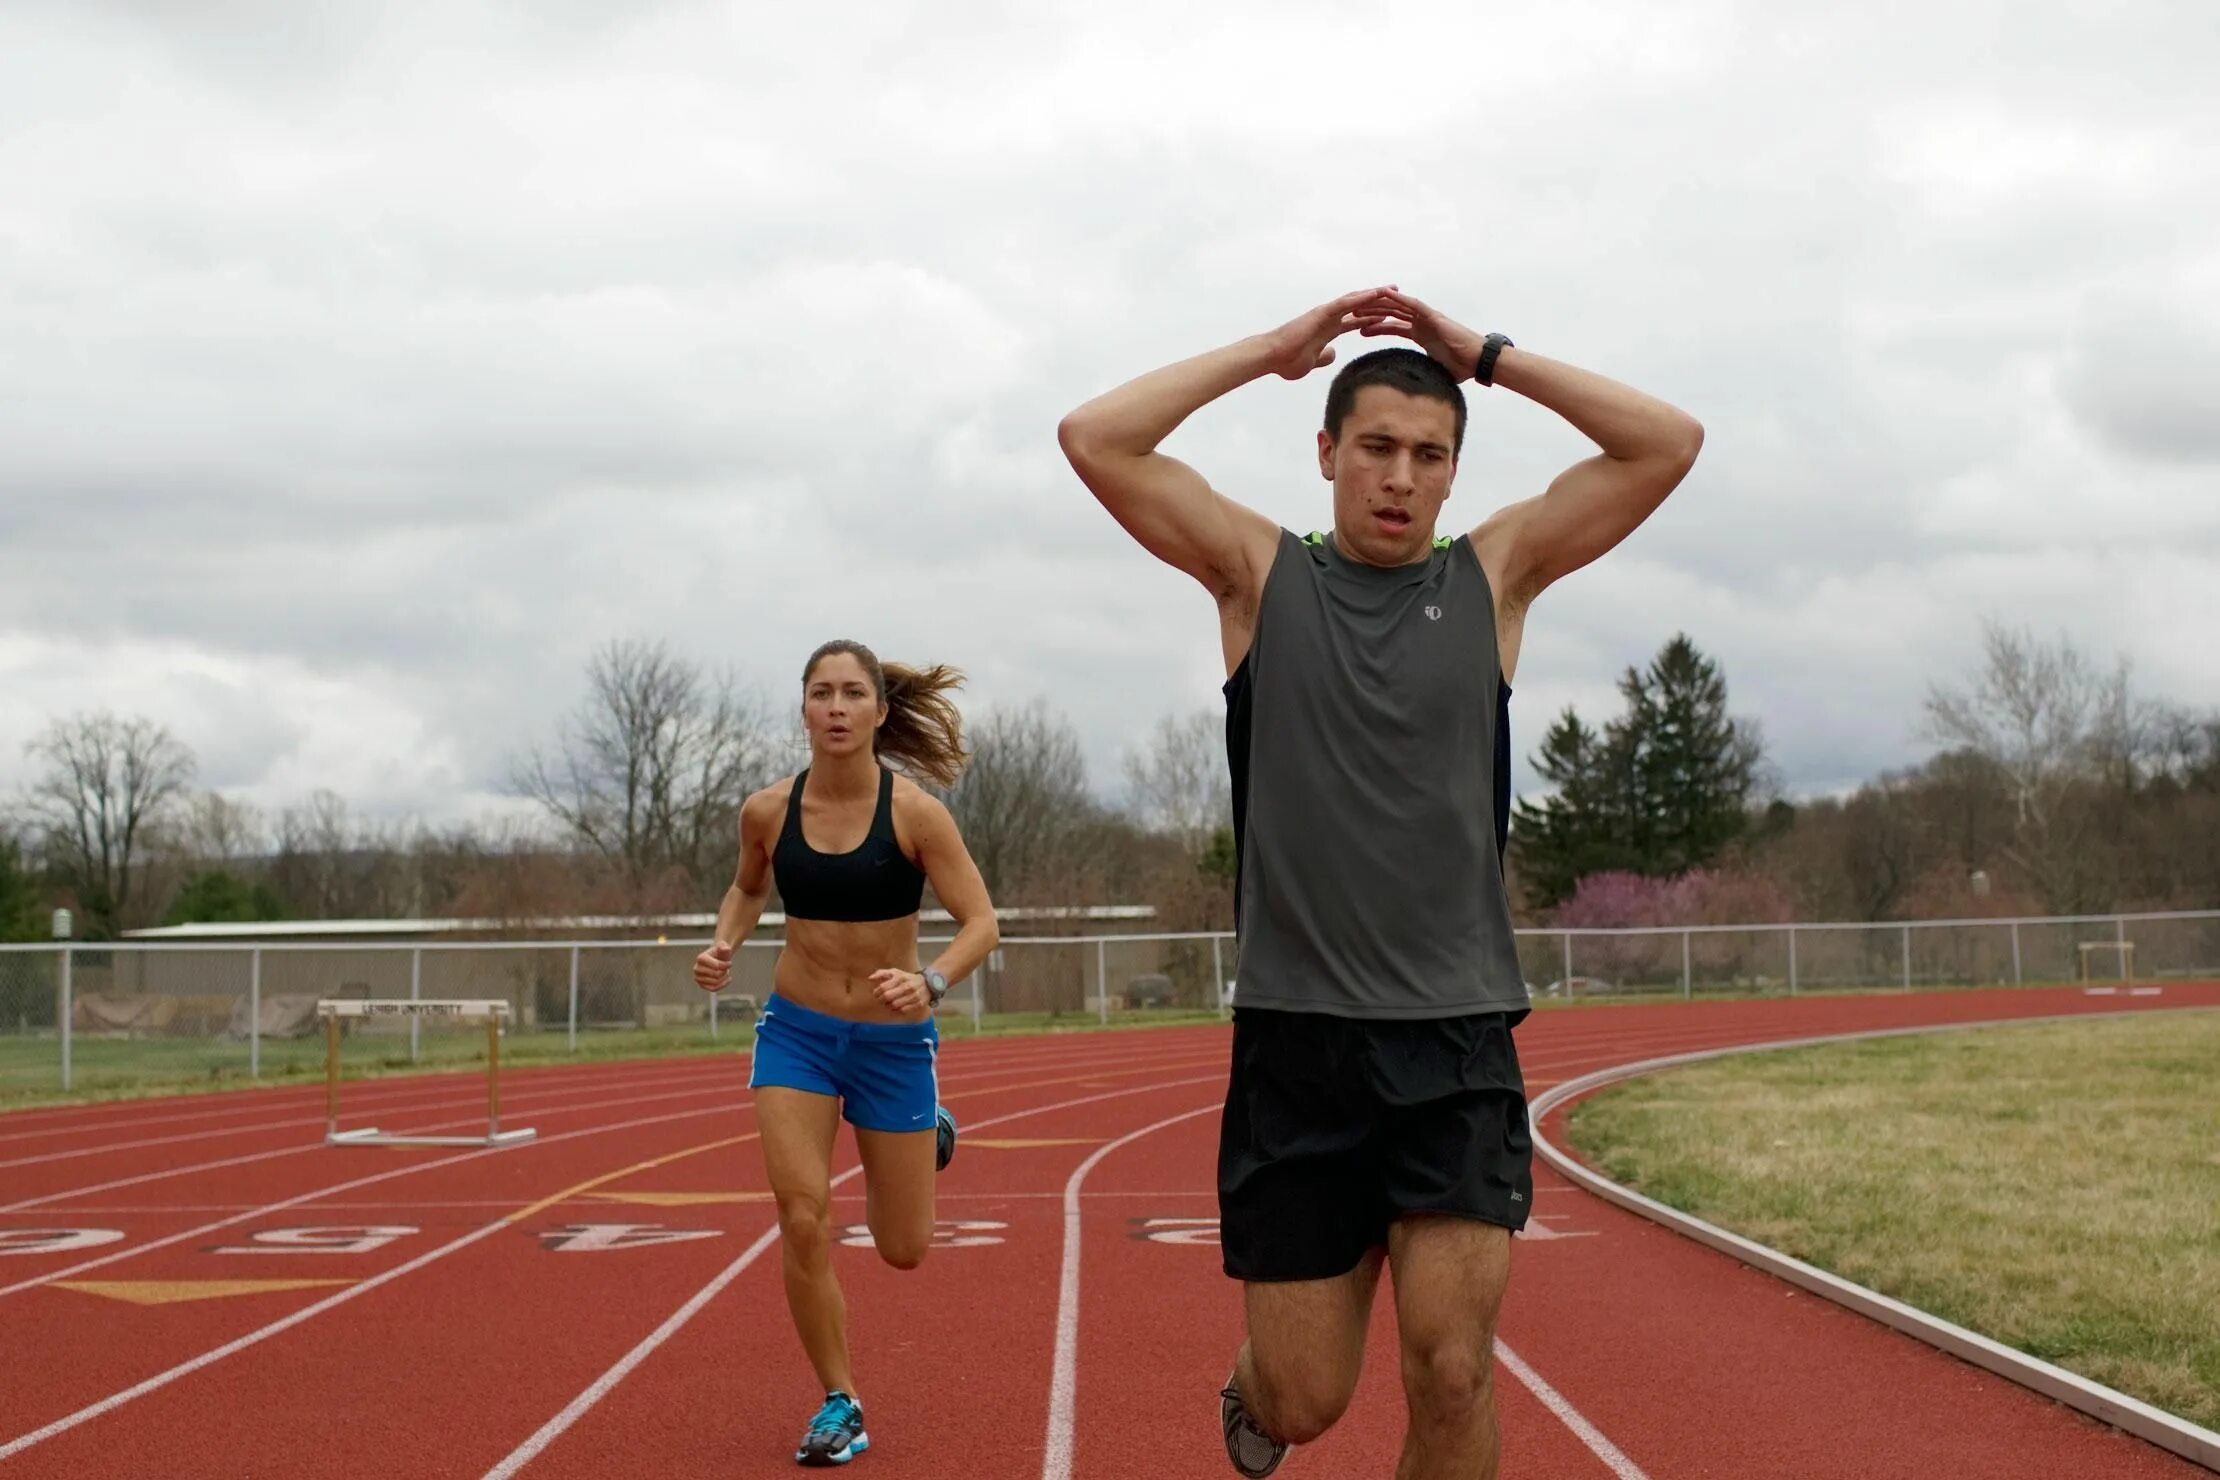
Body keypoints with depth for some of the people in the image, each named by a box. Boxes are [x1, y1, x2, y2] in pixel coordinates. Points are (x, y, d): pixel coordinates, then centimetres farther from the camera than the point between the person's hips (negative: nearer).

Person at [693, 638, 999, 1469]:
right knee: (803, 1220, -16)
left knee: (903, 1252, 9)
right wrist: (723, 945, -5)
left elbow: (981, 922, -15)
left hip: (893, 1040, -1)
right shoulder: (767, 812, -6)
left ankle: (924, 1137, 45)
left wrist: (932, 983, -34)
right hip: (796, 1032, 1)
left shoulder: (913, 813, -16)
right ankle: (840, 1402, 3)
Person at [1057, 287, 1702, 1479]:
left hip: (1459, 1038, 1)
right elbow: (1095, 439, -5)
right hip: (1296, 1036, 0)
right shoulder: (1261, 573, 5)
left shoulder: (1494, 574, 7)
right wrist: (1276, 349, -1)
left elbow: (1669, 443, 1)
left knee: (1451, 1372, -10)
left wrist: (1488, 358, 1)